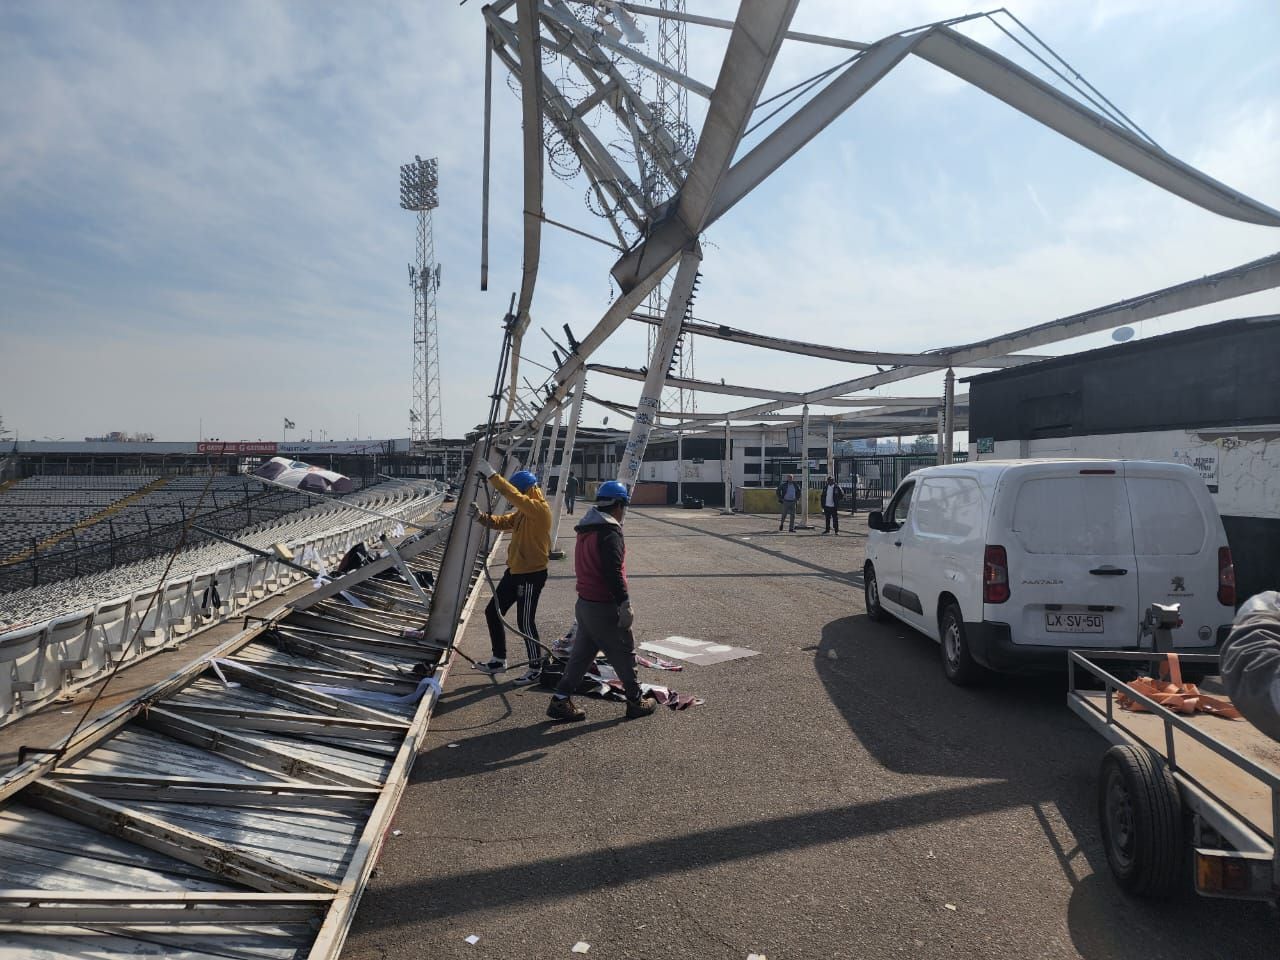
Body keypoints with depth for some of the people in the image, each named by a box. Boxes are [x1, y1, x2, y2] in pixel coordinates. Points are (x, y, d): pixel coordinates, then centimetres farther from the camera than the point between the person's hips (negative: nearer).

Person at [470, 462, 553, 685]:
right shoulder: (523, 512, 12)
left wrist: (492, 475, -28)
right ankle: (499, 660, 26)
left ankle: (536, 667, 15)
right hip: (514, 571, 10)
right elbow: (501, 522, 10)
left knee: (525, 622, -2)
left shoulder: (540, 509, -17)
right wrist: (481, 516, -7)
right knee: (493, 611, 14)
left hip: (532, 575, -10)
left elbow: (513, 495, -29)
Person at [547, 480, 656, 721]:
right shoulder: (609, 533, -18)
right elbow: (614, 573, -25)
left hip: (585, 603, 9)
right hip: (604, 608, -9)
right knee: (624, 653, 5)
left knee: (582, 653, 14)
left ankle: (560, 700, 13)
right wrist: (625, 604, -22)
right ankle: (635, 702, 17)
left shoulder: (586, 530, 13)